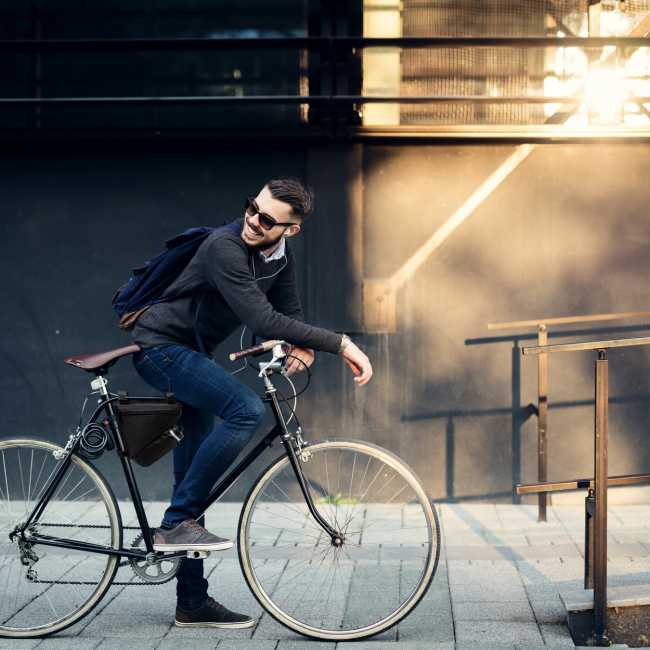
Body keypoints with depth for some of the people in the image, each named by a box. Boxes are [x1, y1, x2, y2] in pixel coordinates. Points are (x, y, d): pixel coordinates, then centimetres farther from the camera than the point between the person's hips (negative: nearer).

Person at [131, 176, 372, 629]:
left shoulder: (280, 253, 1)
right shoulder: (225, 248, -26)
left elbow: (288, 313, 4)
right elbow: (263, 320, -34)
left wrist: (304, 348, -21)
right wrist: (341, 344, -35)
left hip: (186, 354, 9)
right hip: (161, 348, -9)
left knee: (195, 478, 8)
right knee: (247, 410, -29)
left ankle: (193, 604, 14)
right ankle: (177, 523, -20)